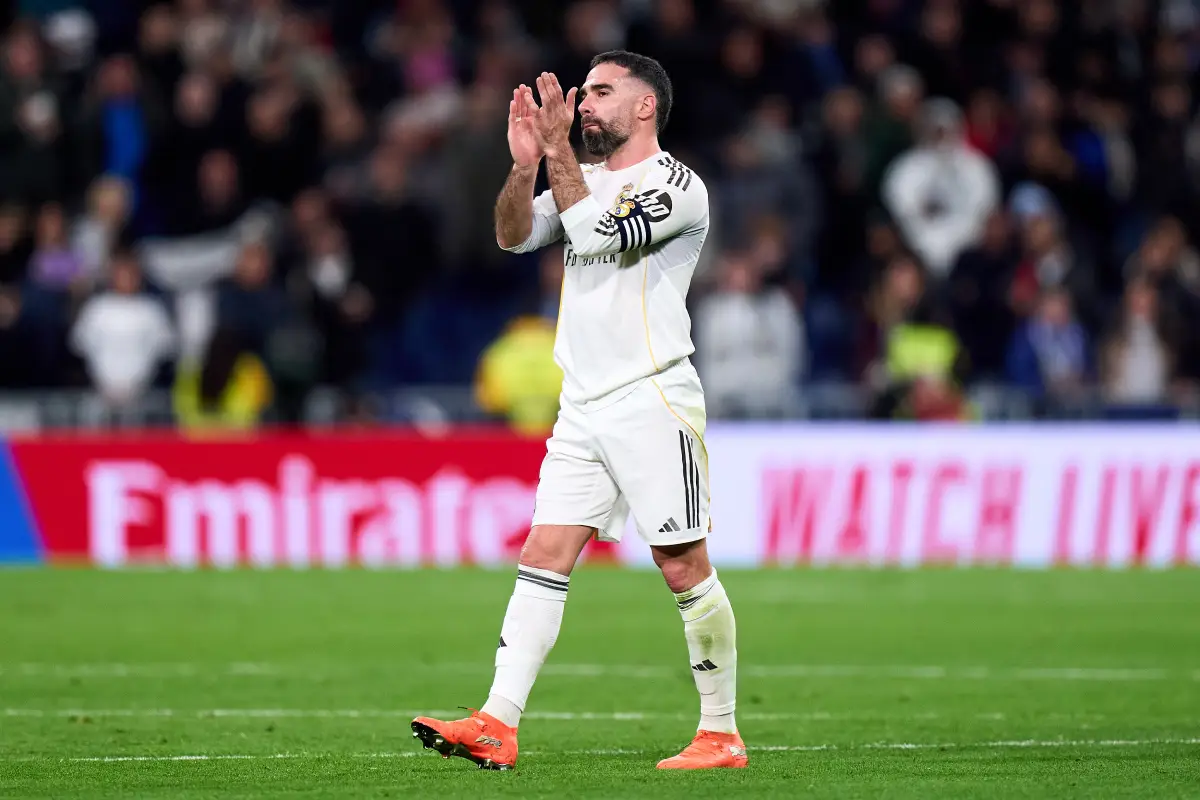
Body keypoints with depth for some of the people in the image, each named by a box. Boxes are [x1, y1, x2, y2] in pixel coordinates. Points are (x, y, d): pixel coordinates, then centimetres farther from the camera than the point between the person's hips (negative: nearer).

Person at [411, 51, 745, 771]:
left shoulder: (677, 186, -7)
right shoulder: (585, 179, 18)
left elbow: (599, 235, -20)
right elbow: (515, 235, 6)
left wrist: (558, 150, -15)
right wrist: (526, 163, -10)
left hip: (652, 402, -7)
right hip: (583, 408, 7)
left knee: (685, 567, -5)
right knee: (543, 557, -2)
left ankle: (722, 735, 3)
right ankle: (497, 727, -7)